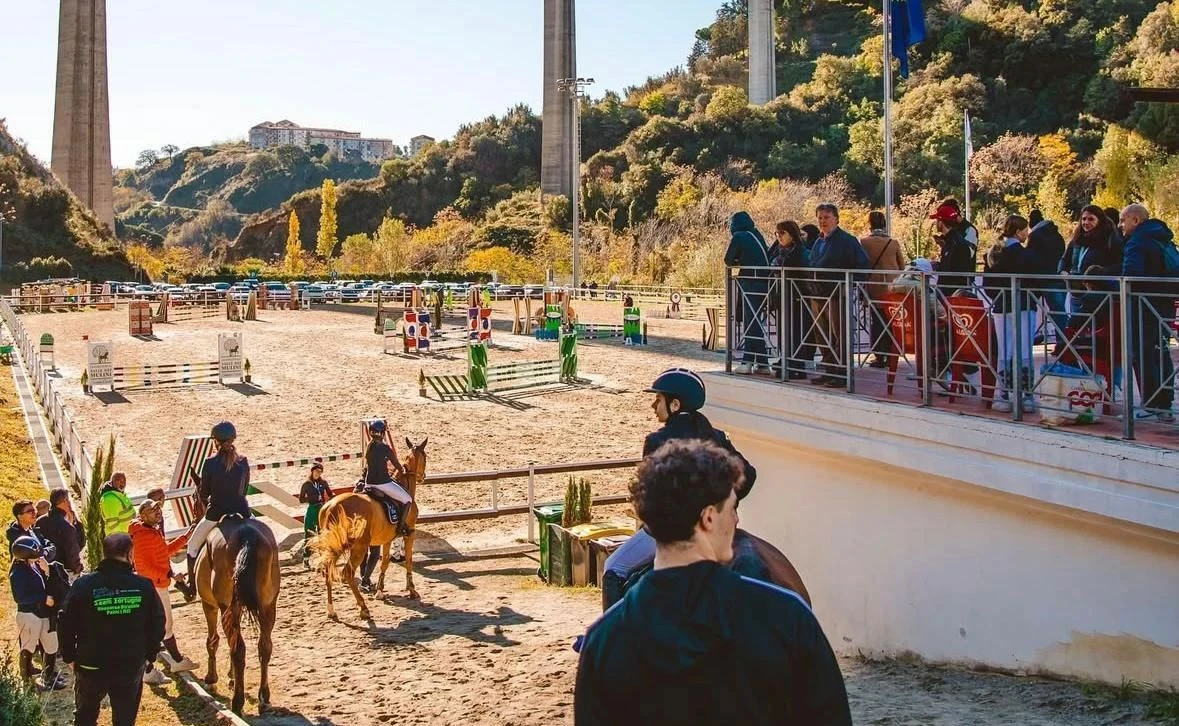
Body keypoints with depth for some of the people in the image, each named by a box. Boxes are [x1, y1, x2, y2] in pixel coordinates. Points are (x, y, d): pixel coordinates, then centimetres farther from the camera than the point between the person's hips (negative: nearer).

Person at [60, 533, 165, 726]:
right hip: (131, 667, 0)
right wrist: (149, 655, 10)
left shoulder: (83, 585, -12)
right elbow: (157, 625, -4)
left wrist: (69, 657, 7)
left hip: (90, 667, 0)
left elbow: (67, 625, -7)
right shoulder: (144, 587, -10)